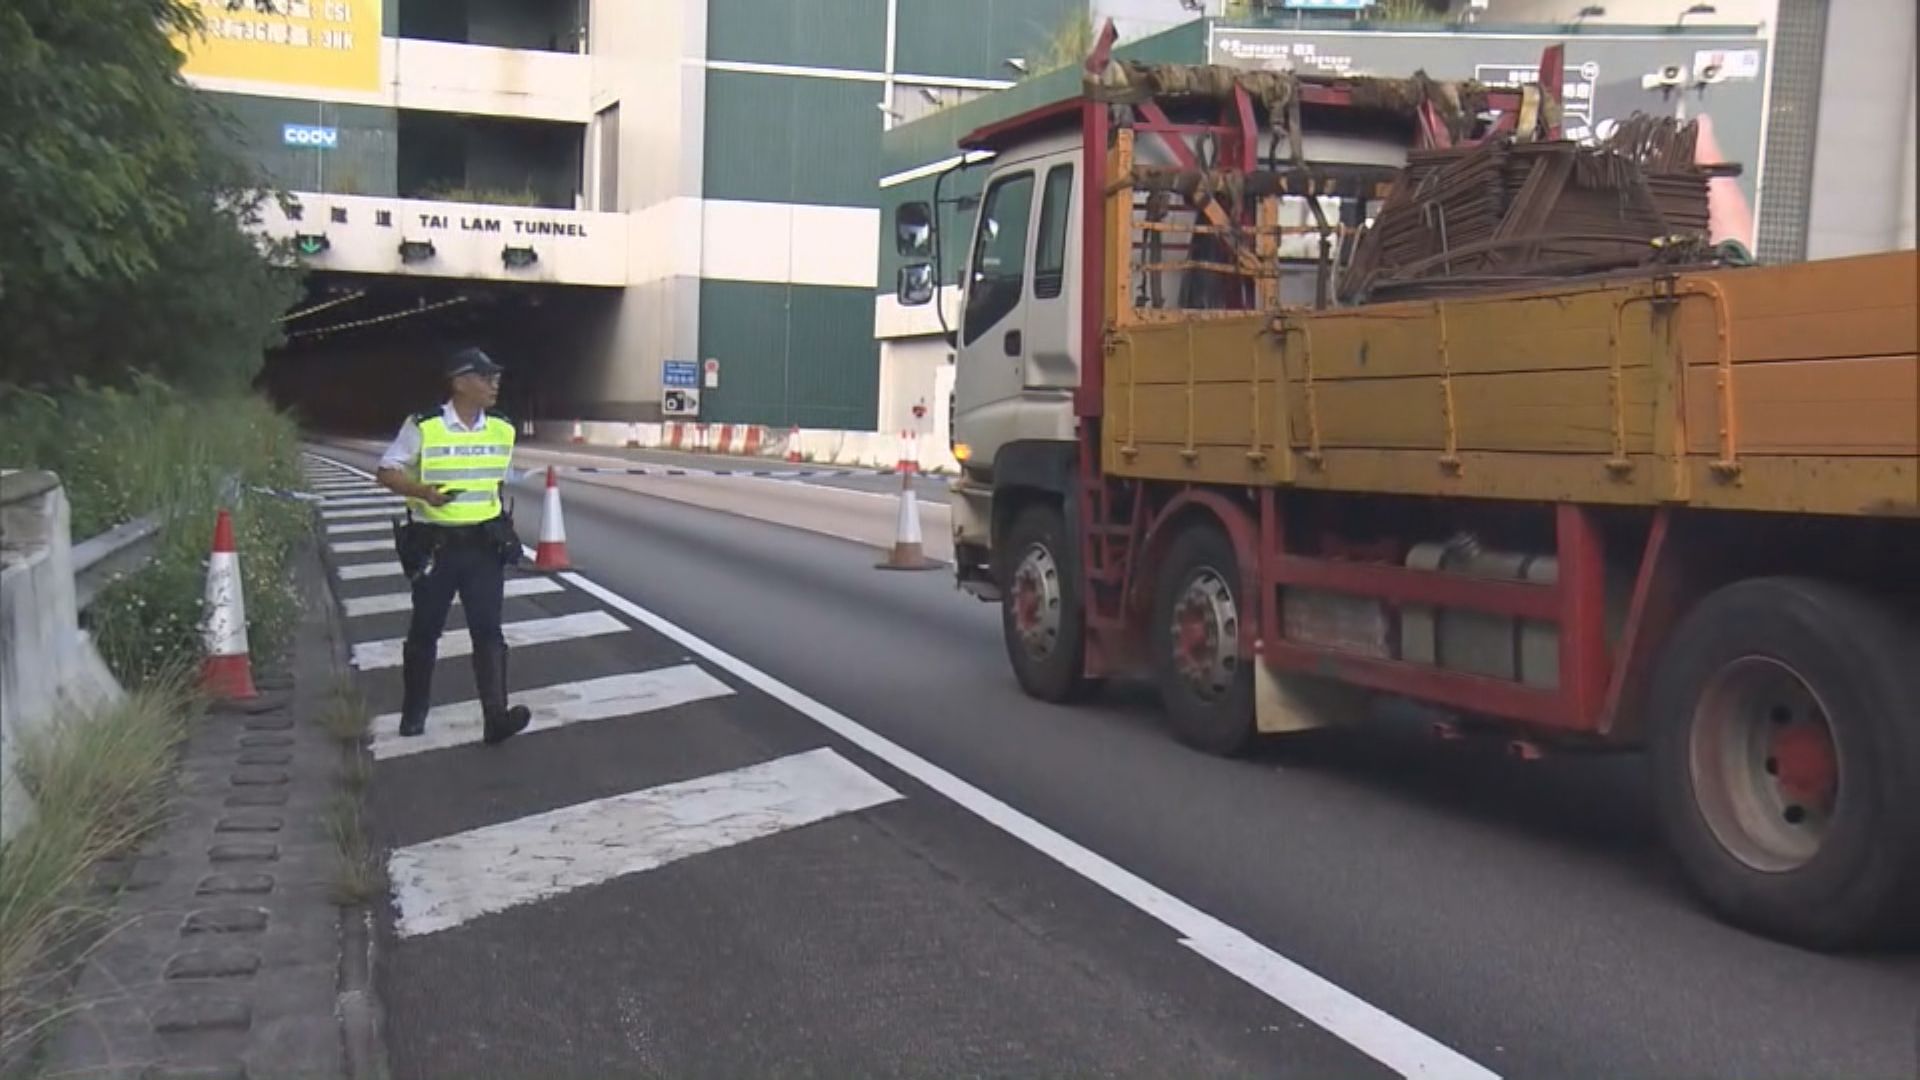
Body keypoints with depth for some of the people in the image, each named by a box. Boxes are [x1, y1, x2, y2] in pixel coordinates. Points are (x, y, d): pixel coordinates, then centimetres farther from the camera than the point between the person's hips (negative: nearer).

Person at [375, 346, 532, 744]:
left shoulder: (502, 431, 4)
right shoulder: (423, 427, -9)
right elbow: (387, 473, -6)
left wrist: (503, 528, 15)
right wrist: (425, 491, -24)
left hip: (484, 545, 2)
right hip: (434, 545, -2)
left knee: (488, 630, -9)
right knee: (425, 632, 10)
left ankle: (495, 716, -16)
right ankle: (414, 712, 28)